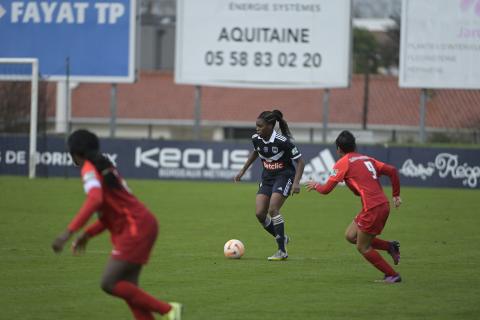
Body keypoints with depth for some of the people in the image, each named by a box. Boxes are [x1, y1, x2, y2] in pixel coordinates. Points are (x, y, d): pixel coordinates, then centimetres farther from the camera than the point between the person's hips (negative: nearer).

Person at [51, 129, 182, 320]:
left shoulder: (90, 168, -8)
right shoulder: (104, 167, 21)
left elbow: (95, 200, -28)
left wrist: (69, 232, -31)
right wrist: (88, 234, 26)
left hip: (136, 228, -9)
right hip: (142, 225, 9)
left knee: (109, 284, -9)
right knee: (127, 287, 6)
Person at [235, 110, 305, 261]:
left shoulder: (282, 141, -24)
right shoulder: (256, 139, -5)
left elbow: (300, 161, -17)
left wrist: (296, 183, -26)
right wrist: (243, 170, 19)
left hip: (284, 176, -7)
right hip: (267, 177, 7)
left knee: (272, 209, -22)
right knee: (259, 213, -5)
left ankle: (282, 251, -14)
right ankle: (282, 238, 19)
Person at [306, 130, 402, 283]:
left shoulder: (343, 163, -2)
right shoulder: (366, 159, 18)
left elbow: (326, 189, -2)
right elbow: (392, 171, 11)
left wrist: (315, 185, 20)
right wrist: (396, 195, 17)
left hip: (372, 208, -8)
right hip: (383, 204, 8)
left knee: (363, 247, 6)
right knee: (350, 235, 18)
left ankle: (393, 275, 9)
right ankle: (390, 246, 15)